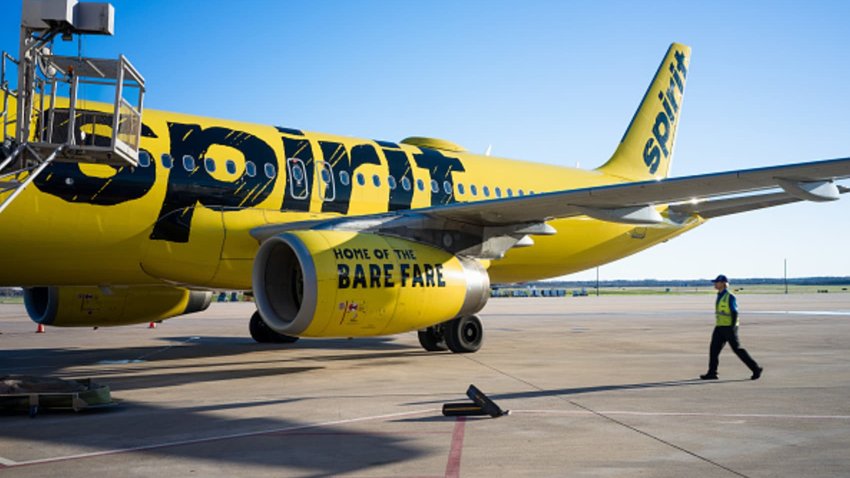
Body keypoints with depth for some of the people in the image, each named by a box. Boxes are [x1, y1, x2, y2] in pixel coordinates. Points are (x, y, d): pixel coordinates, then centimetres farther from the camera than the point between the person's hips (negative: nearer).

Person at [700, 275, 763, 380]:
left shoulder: (730, 297, -15)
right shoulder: (720, 296, 13)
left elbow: (734, 313, -17)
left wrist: (732, 329, -22)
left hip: (729, 328, -8)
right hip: (720, 327, 8)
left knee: (737, 349, -3)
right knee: (714, 349, 0)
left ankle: (756, 369, 8)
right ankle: (712, 373, 1)